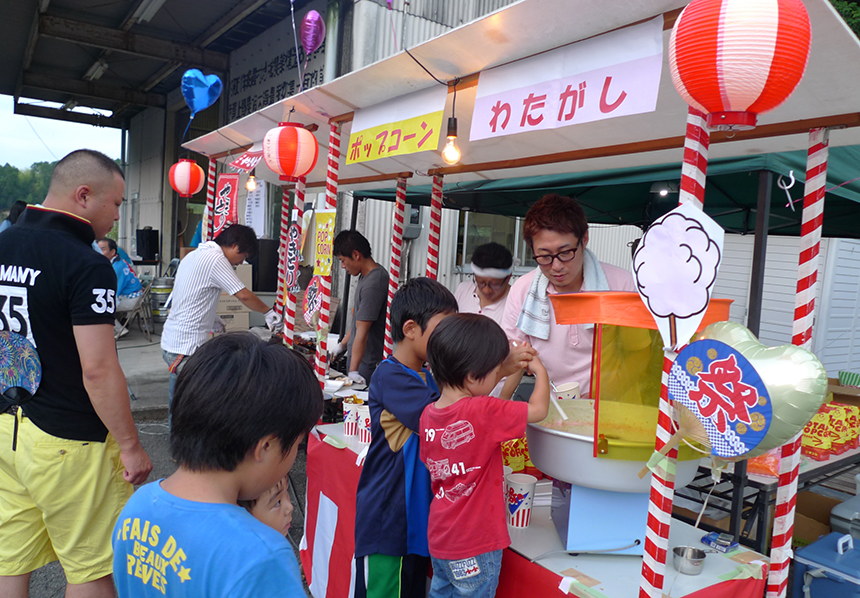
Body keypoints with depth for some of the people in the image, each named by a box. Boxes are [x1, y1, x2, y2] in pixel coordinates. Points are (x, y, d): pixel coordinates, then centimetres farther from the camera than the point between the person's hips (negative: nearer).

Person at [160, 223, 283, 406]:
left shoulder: (194, 255, 16)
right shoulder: (216, 259, -14)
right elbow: (243, 295, -16)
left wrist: (209, 320, 26)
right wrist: (269, 312, -2)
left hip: (171, 341, 10)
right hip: (186, 347, -10)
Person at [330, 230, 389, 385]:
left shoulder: (373, 285, -24)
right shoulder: (366, 276, 8)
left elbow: (362, 333, -25)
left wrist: (353, 371, -24)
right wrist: (342, 344, 22)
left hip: (368, 363, -9)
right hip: (356, 357, 9)